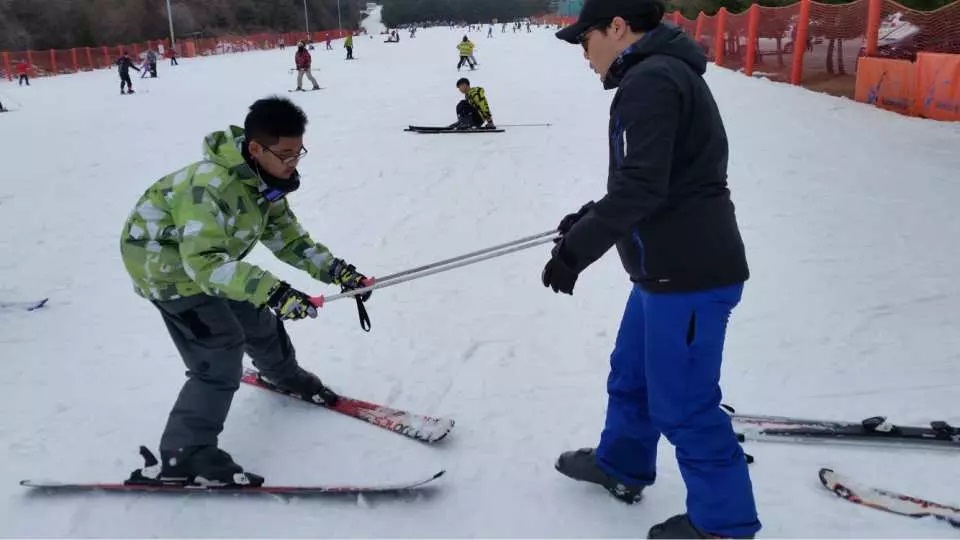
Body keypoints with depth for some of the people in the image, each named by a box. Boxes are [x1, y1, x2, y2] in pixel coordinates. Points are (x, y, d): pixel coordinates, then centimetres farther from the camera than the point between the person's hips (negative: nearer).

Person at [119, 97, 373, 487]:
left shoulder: (262, 180, -8)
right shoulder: (211, 186, -36)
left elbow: (286, 236, -1)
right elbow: (204, 262, -44)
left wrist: (335, 270, -13)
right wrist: (273, 290, -53)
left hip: (207, 256, 8)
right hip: (165, 262, -8)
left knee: (252, 314, 20)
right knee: (220, 355, -13)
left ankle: (284, 375, 48)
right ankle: (185, 457, -4)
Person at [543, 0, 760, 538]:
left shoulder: (649, 80, -17)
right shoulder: (663, 74, 16)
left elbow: (641, 185, -25)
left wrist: (575, 250, -19)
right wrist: (590, 217, 21)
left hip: (688, 275, -11)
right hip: (670, 268, 11)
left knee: (681, 404, 2)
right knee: (631, 374, 24)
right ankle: (621, 464, 45)